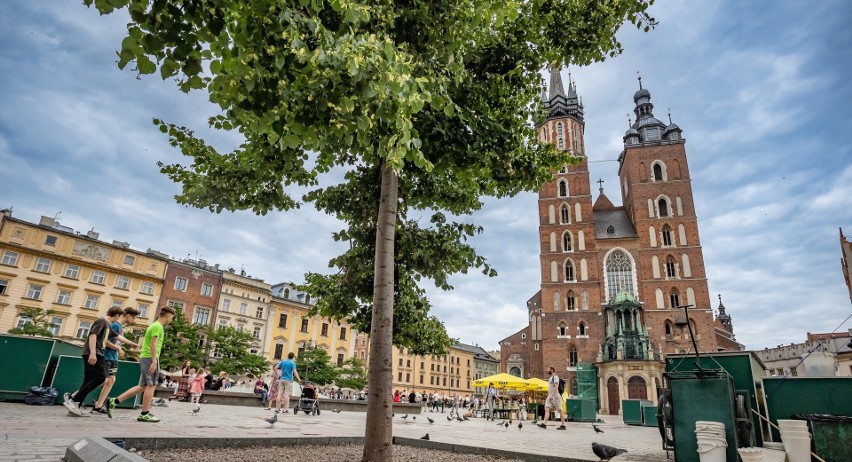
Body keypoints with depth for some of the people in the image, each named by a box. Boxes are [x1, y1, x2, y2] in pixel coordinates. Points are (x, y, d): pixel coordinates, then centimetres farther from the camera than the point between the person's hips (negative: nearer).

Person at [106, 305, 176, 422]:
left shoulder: (154, 325, 19)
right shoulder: (158, 326, -11)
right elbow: (153, 344, -18)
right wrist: (154, 361, -21)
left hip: (144, 357, 10)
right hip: (150, 358, -10)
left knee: (142, 386, 13)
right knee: (151, 385, -4)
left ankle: (114, 402, 13)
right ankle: (145, 414, 0)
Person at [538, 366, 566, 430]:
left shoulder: (555, 377, -8)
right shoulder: (550, 378, 20)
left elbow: (556, 386, -19)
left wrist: (552, 395, -26)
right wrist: (548, 396, 22)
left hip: (555, 396, -9)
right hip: (550, 396, 9)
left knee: (560, 410, -1)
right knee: (547, 409, -4)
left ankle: (563, 425, 5)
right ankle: (544, 424, -12)